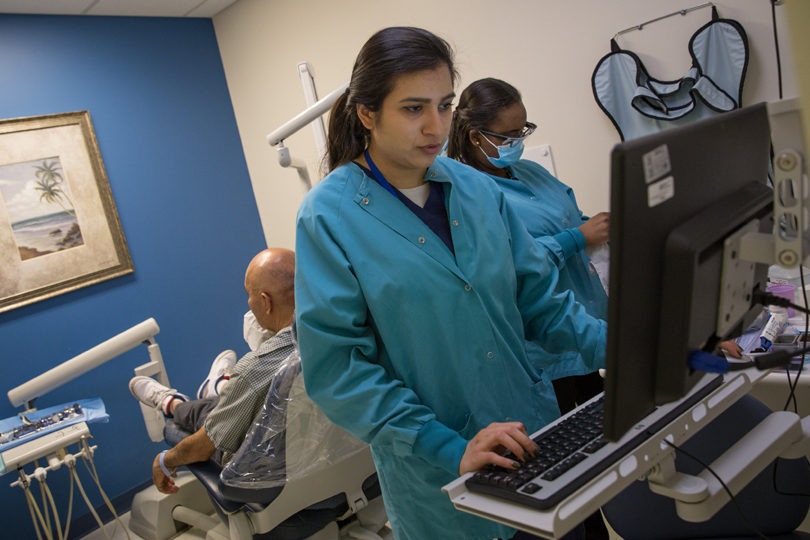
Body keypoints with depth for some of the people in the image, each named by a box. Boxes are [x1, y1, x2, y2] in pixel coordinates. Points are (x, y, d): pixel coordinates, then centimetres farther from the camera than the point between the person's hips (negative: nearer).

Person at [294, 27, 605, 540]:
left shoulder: (476, 188, 0)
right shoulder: (329, 215, -13)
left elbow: (537, 295, 6)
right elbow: (336, 364, -16)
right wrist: (450, 449, -22)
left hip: (536, 433, 5)